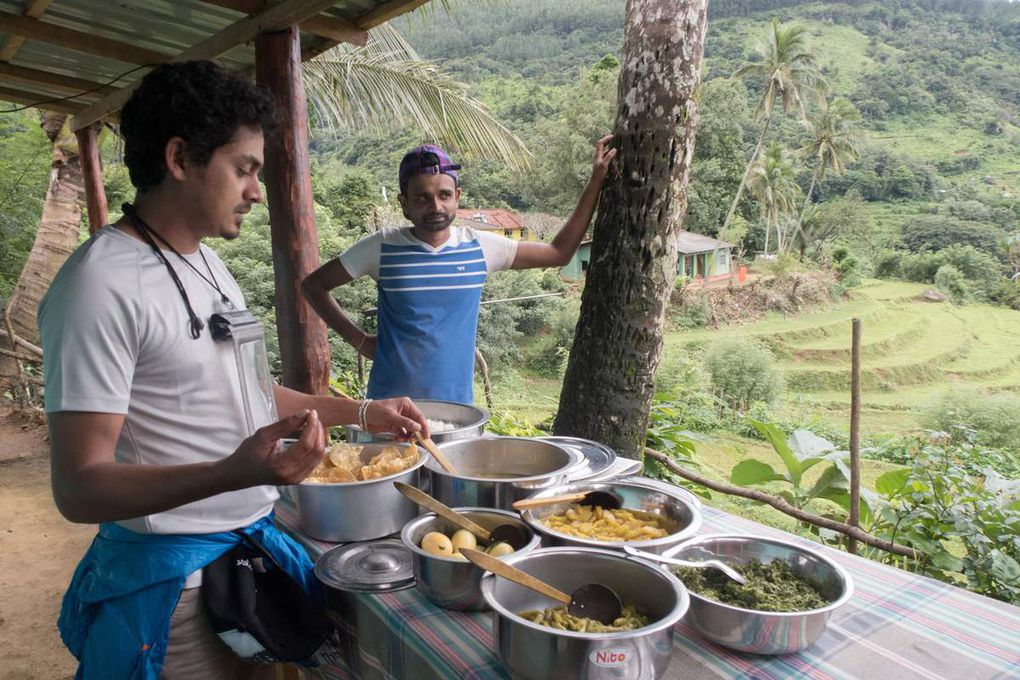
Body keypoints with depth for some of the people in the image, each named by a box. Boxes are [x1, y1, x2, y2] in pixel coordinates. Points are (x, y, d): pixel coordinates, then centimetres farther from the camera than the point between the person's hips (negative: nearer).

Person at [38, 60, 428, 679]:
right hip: (173, 579, -8)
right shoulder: (102, 285, -21)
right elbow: (80, 487, -23)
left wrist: (360, 412, 11)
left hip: (255, 542, 8)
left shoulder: (207, 263, 7)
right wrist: (232, 473, -38)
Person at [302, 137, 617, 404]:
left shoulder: (478, 246, -1)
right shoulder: (382, 247, -7)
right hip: (390, 405, -2)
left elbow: (559, 252, 6)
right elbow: (313, 284, 4)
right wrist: (358, 339, -5)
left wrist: (596, 180, 4)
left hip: (457, 404, 2)